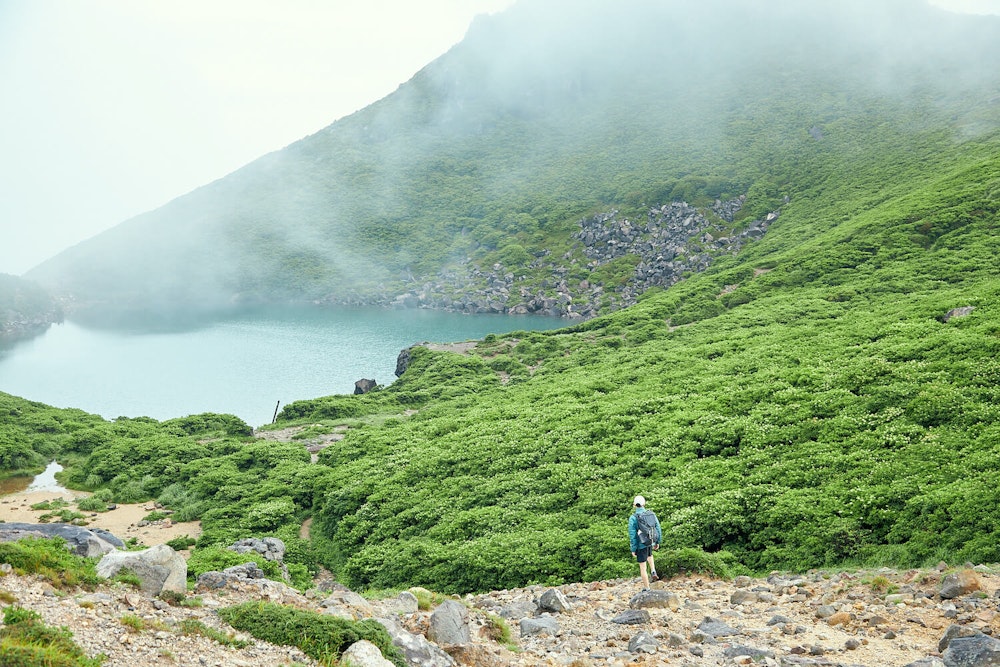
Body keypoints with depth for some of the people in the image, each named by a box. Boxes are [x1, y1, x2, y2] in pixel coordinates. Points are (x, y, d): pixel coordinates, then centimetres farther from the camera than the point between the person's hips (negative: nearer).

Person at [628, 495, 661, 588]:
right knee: (649, 555, 38)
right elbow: (658, 528, 2)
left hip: (641, 544, -4)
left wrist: (633, 549, -7)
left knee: (643, 568, 8)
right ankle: (653, 572, 23)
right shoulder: (651, 514, -6)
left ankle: (647, 589, 16)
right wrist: (657, 542, 15)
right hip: (651, 542, 4)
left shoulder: (633, 518, -17)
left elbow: (632, 535, -16)